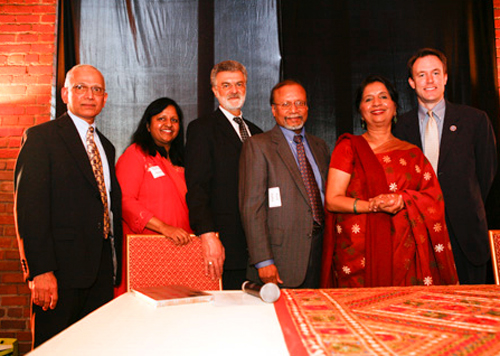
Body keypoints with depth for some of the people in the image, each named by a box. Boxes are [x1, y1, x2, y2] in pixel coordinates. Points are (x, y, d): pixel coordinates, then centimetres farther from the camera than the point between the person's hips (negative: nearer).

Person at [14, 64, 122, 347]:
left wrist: (115, 266, 12)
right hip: (61, 270, -6)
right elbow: (29, 206, -12)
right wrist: (40, 270, -19)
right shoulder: (41, 137, -3)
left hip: (102, 271, 6)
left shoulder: (106, 146, 18)